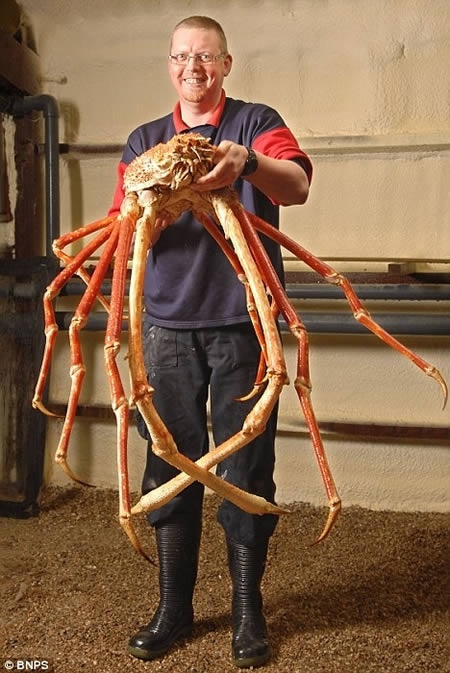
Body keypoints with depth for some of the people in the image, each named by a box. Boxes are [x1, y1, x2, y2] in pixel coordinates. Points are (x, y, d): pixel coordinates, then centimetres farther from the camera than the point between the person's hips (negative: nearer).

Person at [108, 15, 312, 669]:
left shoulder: (256, 123, 6)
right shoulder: (144, 140, 15)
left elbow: (297, 185, -15)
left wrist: (246, 162, -36)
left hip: (243, 322, -2)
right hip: (169, 324, 3)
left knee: (246, 467, 1)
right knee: (170, 466, 6)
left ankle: (248, 609, 17)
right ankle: (174, 607, 21)